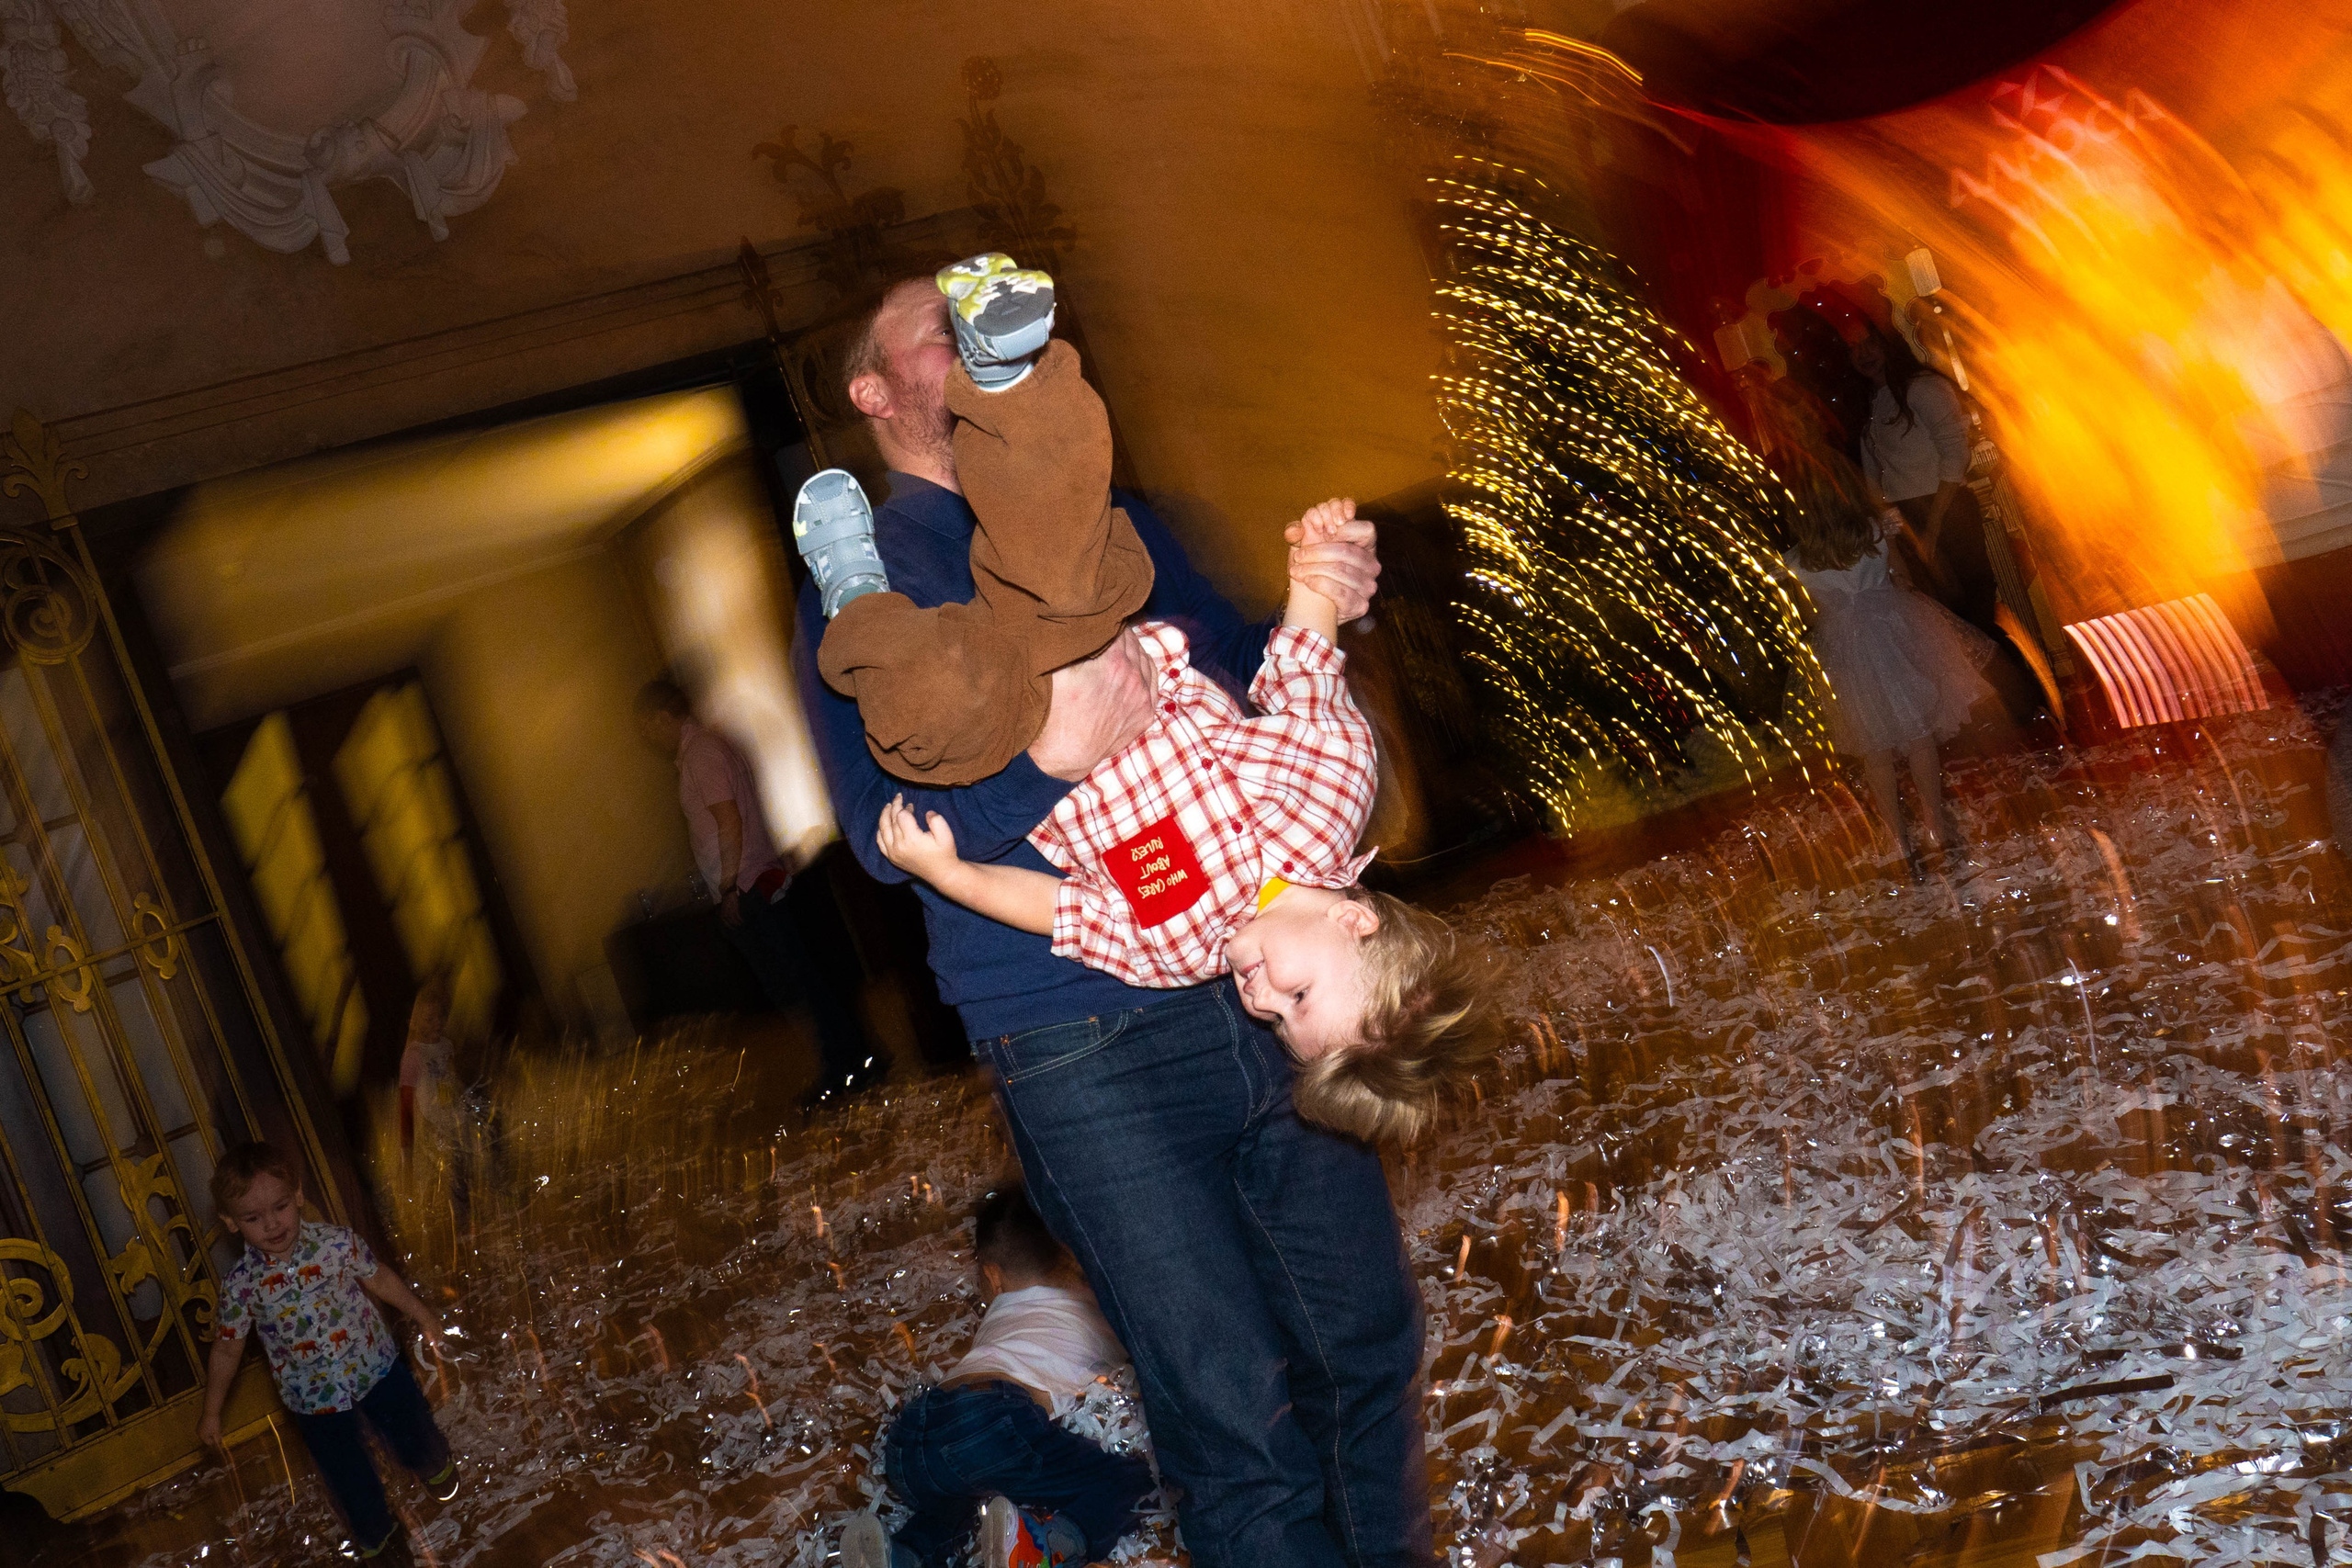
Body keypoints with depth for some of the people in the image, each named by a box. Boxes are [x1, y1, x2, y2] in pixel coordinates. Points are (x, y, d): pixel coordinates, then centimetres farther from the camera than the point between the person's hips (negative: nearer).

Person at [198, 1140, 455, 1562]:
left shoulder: (336, 1243, -20)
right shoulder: (241, 1285, -19)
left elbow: (379, 1279, -2)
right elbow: (227, 1349, -5)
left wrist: (421, 1315, 9)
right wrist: (211, 1413, 4)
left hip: (378, 1367, 0)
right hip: (314, 1398, 0)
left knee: (416, 1441, 20)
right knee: (350, 1480, 16)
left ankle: (435, 1465, 58)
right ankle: (375, 1536, 47)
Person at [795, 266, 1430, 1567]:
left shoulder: (1119, 525, 19)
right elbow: (886, 828, -8)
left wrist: (1321, 610, 3)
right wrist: (1049, 761, -24)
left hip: (1257, 988, 5)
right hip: (1087, 1051, -5)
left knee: (1367, 1342, 9)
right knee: (1239, 1417, -3)